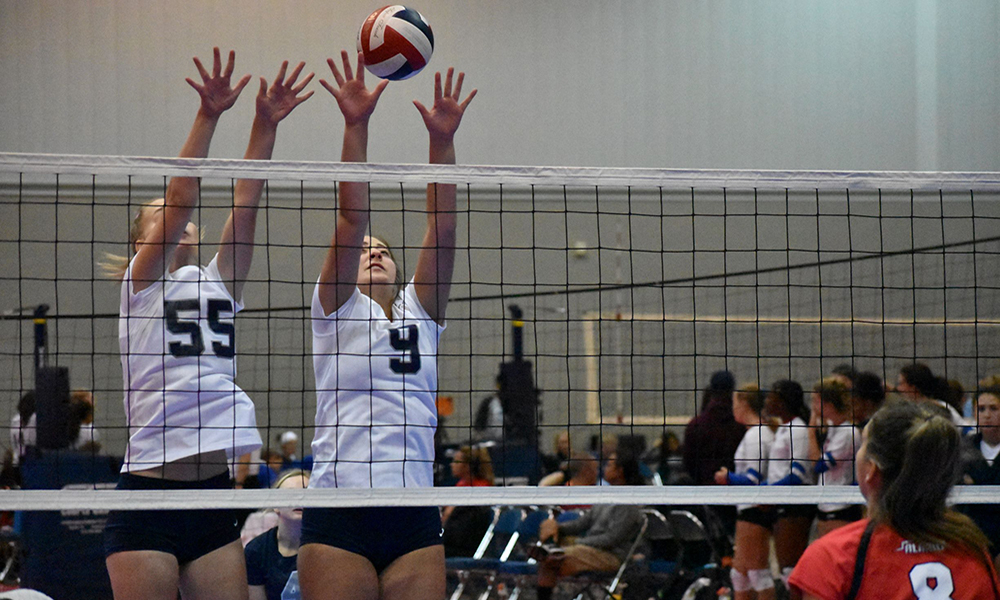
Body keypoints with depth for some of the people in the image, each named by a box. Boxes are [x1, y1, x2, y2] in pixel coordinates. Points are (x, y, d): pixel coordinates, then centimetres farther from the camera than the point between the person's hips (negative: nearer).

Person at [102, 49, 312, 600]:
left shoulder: (216, 282, 17)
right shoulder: (141, 283, 5)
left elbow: (245, 201, 6)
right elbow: (181, 197, -8)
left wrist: (266, 124, -5)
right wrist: (209, 115, -18)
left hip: (216, 489, 5)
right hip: (149, 488, -5)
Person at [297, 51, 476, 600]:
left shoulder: (420, 311, 17)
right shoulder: (337, 309, 9)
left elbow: (441, 230, 6)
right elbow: (351, 219, -3)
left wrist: (442, 140, -4)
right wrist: (355, 126, -13)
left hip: (415, 518, 3)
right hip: (338, 517, -3)